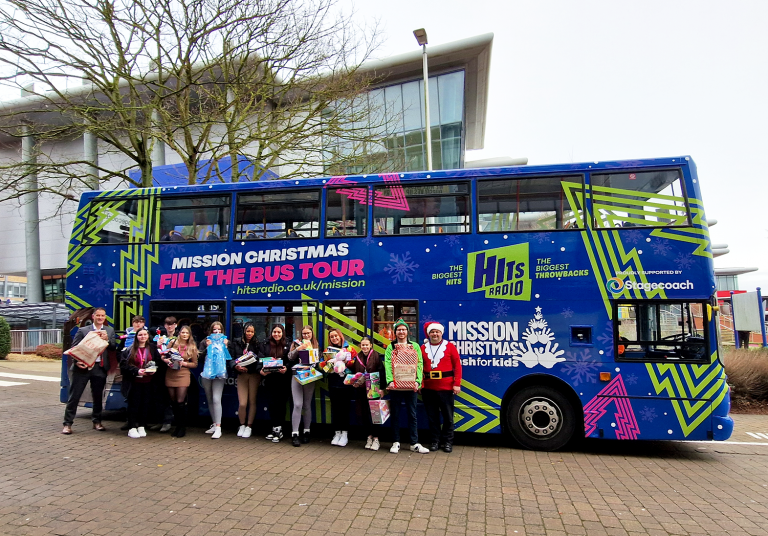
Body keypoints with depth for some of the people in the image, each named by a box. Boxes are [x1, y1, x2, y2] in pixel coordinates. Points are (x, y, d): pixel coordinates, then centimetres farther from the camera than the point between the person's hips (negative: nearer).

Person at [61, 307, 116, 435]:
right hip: (82, 367, -2)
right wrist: (76, 361, -16)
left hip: (100, 368, 2)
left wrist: (107, 339, -13)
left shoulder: (110, 331, 10)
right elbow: (74, 348, -1)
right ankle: (68, 423, 8)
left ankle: (97, 421, 24)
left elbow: (113, 348, 5)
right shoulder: (83, 331, 3)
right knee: (74, 395, 1)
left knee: (98, 396, 11)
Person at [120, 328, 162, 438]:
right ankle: (132, 428, 9)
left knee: (145, 404, 5)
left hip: (148, 382, 2)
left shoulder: (153, 349, 7)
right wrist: (136, 371, -17)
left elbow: (159, 362, 12)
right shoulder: (130, 350, 0)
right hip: (134, 382, -2)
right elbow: (124, 365, -6)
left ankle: (141, 427, 16)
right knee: (133, 404, 1)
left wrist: (154, 369, -8)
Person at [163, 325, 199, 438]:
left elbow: (195, 364, 6)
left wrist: (184, 363, -10)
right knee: (173, 402, 7)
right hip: (170, 375, 2)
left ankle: (183, 427, 4)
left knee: (180, 402, -9)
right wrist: (167, 361, -11)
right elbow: (163, 357, 10)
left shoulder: (192, 347, 3)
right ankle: (177, 425, 22)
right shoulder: (173, 343, 6)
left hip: (183, 375, -2)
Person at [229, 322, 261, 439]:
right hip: (241, 374, 0)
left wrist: (259, 368, -23)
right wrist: (236, 367, -16)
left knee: (252, 401, 5)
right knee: (242, 403, -5)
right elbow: (232, 358, 3)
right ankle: (242, 425, 18)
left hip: (254, 374, 0)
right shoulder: (236, 343, 7)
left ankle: (249, 426, 19)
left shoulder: (257, 344, 4)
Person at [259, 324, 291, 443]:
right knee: (272, 403, 1)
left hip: (283, 378, -2)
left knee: (281, 403, -1)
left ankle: (277, 429, 6)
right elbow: (260, 359, 3)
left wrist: (286, 368, -20)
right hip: (270, 378, 2)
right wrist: (261, 370, -15)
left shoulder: (288, 345, 5)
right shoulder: (264, 345, 11)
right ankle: (276, 428, 10)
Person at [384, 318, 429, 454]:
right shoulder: (390, 348, 8)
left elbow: (419, 365, 2)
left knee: (412, 414, 4)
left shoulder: (415, 346, 10)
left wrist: (417, 381, -13)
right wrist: (390, 381, -19)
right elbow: (387, 365, -4)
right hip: (395, 386, 0)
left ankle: (414, 443, 11)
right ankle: (396, 442, 15)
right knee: (395, 414, 5)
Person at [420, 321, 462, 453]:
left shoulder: (450, 346, -1)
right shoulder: (423, 348, 5)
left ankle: (447, 442, 18)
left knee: (448, 416, 6)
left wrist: (457, 384, -9)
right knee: (432, 416, 10)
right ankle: (435, 441, 22)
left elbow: (457, 365, -4)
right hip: (428, 388, 2)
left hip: (446, 388, -2)